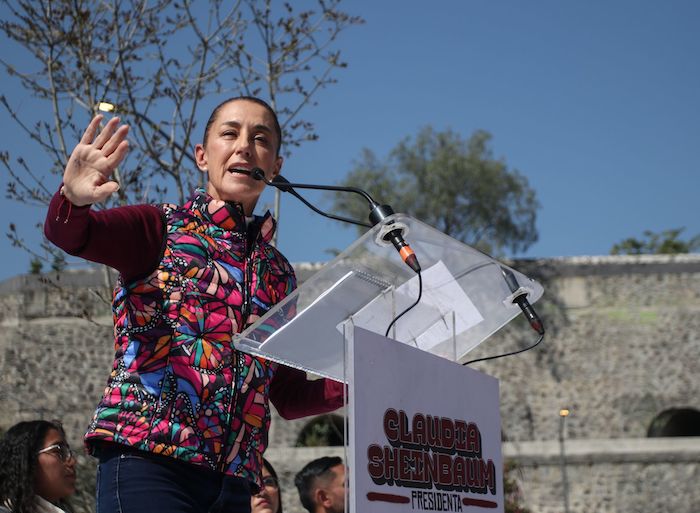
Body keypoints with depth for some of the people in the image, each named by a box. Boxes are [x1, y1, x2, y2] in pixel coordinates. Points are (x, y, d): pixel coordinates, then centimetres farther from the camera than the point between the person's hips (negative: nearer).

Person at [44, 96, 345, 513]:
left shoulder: (279, 273, 19)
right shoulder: (161, 228, 5)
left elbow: (289, 396, 21)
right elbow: (68, 233, -16)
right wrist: (73, 201, -38)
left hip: (234, 479, 5)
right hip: (147, 459, -5)